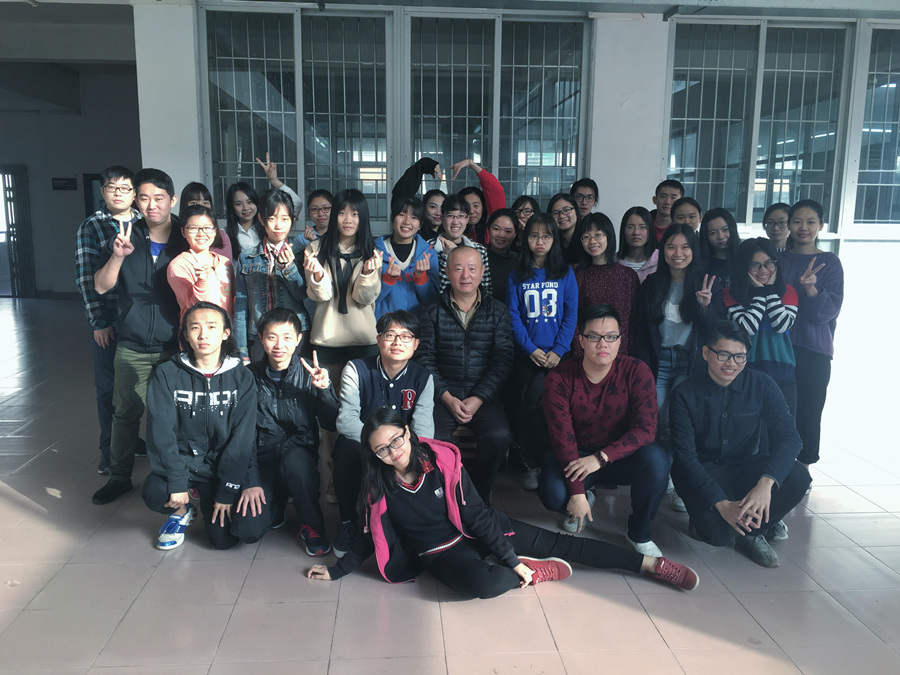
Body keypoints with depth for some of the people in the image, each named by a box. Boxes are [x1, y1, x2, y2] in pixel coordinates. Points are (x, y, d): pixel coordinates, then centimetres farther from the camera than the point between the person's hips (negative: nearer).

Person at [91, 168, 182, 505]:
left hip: (176, 346, -1)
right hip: (133, 347, 1)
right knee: (125, 412, 8)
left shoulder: (187, 239, -1)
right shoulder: (125, 236, 3)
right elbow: (101, 287, 1)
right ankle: (119, 476, 25)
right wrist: (117, 256, -17)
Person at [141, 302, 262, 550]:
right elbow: (161, 433, -10)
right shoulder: (166, 374, -4)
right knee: (155, 493, -33)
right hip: (182, 458, 0)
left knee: (250, 531, -19)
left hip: (224, 464, 0)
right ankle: (181, 511, 7)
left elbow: (241, 439, -7)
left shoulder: (242, 378, -4)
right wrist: (177, 482, -21)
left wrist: (226, 492, -13)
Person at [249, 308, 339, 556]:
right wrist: (251, 483, -11)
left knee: (294, 459, -37)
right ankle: (276, 503, 17)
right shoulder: (250, 376, -2)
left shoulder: (310, 375, -4)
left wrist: (324, 390, -24)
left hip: (300, 453, -1)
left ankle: (312, 526, -11)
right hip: (263, 459, 1)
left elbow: (332, 424, -7)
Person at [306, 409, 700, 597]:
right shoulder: (377, 487, -10)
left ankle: (650, 563, 9)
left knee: (559, 544, -1)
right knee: (482, 584, -36)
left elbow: (475, 512, -12)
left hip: (480, 530, 1)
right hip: (442, 550, -1)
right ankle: (538, 572, -9)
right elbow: (371, 536, 6)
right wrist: (337, 570, 5)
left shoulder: (442, 459, -15)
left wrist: (511, 558, -13)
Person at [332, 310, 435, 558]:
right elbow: (345, 420, -22)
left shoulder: (422, 377, -4)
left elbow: (423, 430, -17)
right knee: (348, 449, -34)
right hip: (361, 446, -1)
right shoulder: (356, 370, -8)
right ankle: (348, 522, -11)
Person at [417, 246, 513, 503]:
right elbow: (425, 359, 2)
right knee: (432, 439, -28)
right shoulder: (434, 312, 8)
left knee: (498, 436, -27)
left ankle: (478, 495, -2)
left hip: (483, 394, 0)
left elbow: (502, 359, 0)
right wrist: (447, 397, -11)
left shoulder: (498, 311, 8)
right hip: (443, 393, 0)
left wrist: (478, 399, -12)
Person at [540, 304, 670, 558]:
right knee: (553, 494, -30)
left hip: (621, 456, 1)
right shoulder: (559, 378, -15)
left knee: (655, 458, -32)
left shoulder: (637, 372, -14)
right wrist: (577, 493, -26)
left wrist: (601, 458, -32)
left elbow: (646, 428, -20)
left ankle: (639, 533, -5)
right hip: (576, 457, 0)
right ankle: (585, 498, 11)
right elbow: (562, 435, -19)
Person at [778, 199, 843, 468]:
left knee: (807, 413, -1)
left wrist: (811, 288, -24)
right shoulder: (779, 259, 10)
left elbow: (829, 311, -9)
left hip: (813, 351, -2)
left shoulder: (830, 262, 1)